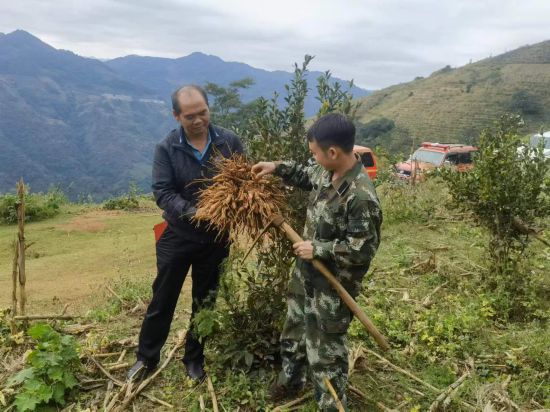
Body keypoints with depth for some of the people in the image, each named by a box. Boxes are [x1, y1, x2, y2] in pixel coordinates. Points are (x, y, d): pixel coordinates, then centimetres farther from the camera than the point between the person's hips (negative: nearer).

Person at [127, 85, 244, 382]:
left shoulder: (229, 141, -7)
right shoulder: (167, 148, -10)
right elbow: (162, 192, -16)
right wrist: (191, 212, -32)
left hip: (217, 237, 1)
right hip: (177, 235, -1)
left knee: (205, 301, 15)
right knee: (162, 299, 12)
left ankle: (194, 360, 35)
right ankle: (146, 358, 32)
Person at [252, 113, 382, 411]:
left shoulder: (361, 196, -31)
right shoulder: (328, 172, -5)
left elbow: (363, 249, -27)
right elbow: (308, 176, 19)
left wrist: (319, 249, -22)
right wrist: (278, 168, 7)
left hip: (332, 286, -9)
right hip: (306, 273, 9)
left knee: (325, 348, 8)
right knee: (294, 329, 27)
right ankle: (291, 380, 52)